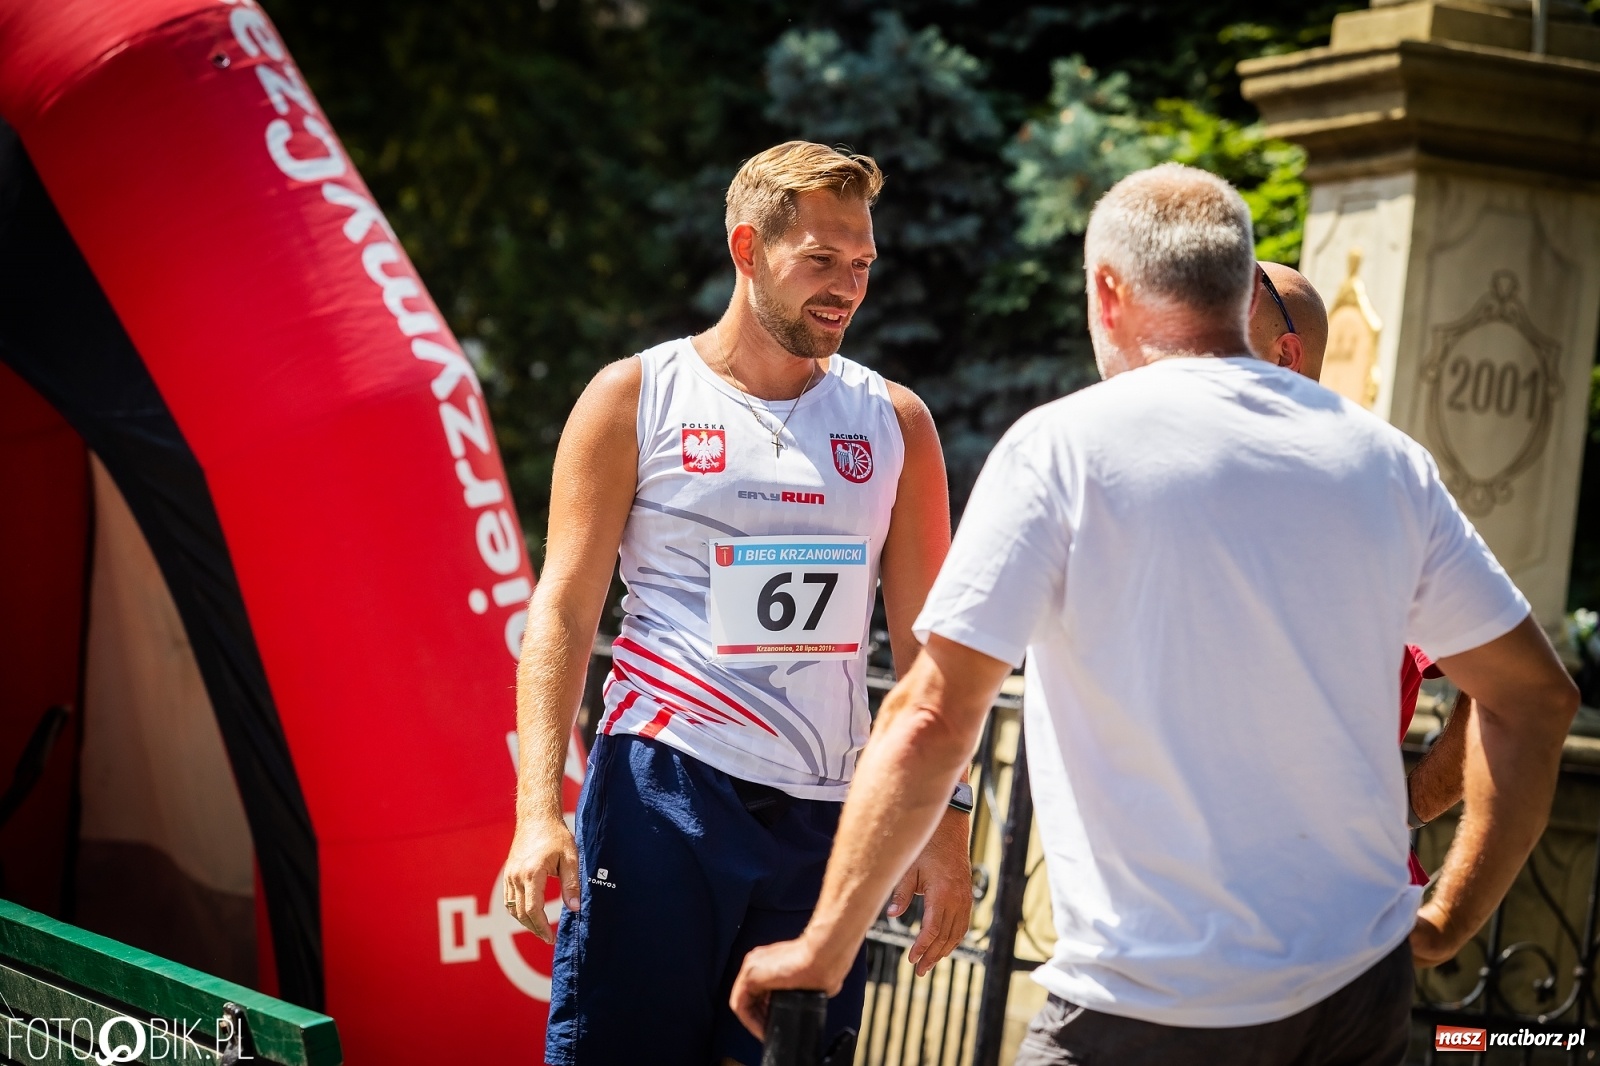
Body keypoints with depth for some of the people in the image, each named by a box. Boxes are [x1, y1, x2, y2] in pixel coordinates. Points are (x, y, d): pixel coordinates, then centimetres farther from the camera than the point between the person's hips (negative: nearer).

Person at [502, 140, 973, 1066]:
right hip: (665, 790, -3)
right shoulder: (634, 398, 3)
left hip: (827, 815, 3)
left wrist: (945, 822, 4)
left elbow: (926, 641, 11)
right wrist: (539, 812, -11)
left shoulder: (896, 422, 10)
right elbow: (563, 614, -1)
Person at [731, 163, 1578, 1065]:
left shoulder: (1065, 445, -8)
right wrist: (1449, 925, 15)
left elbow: (933, 719, -12)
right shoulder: (1385, 459, 5)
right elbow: (1537, 695, 10)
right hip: (1362, 989, 5)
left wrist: (822, 950, -4)